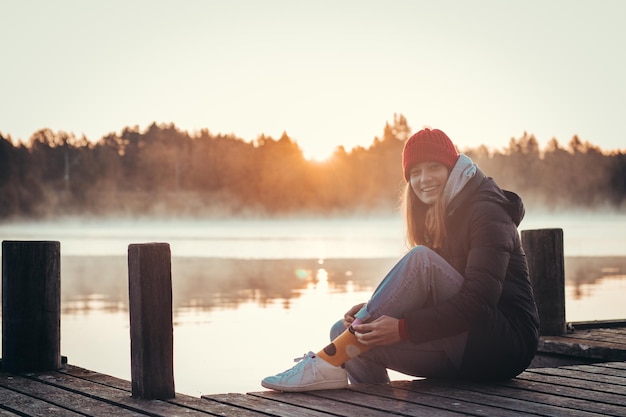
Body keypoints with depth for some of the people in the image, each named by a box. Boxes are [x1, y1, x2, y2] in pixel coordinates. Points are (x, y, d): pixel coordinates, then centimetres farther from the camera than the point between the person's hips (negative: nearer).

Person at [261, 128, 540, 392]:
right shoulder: (434, 215, 16)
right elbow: (419, 296, 11)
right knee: (346, 332, -9)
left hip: (508, 341, -8)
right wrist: (374, 311, -10)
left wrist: (403, 328, -30)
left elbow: (479, 300, -23)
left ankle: (329, 363, -31)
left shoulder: (486, 211, -10)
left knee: (421, 259, -29)